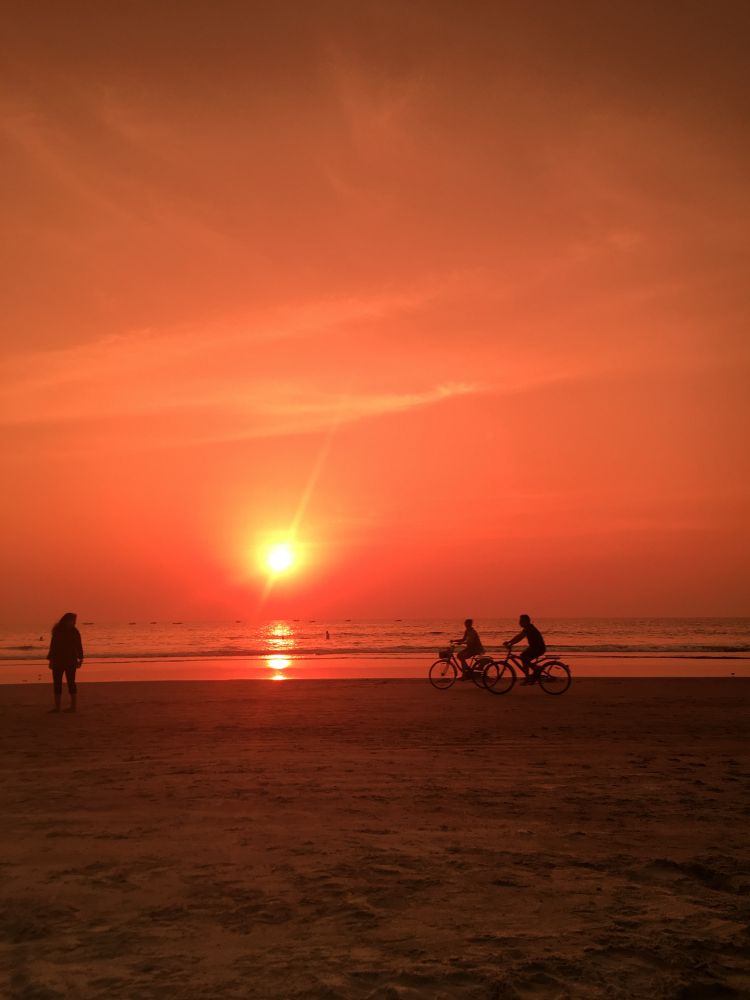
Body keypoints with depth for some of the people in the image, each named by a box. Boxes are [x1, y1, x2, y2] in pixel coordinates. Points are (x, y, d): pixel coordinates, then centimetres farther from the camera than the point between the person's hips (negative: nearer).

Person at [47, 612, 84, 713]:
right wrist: (51, 659, -5)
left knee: (71, 682, -1)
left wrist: (80, 658, 1)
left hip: (70, 661, -2)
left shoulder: (74, 631, 0)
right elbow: (53, 646, 1)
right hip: (58, 661, 2)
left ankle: (73, 706, 3)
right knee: (57, 683, 1)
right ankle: (57, 706, 5)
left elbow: (78, 646, 4)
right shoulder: (57, 631, 1)